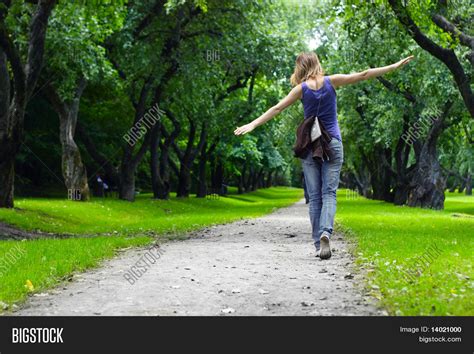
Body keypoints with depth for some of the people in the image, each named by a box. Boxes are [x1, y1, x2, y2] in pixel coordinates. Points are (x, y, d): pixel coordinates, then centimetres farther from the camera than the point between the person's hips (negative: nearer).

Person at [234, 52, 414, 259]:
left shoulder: (302, 89, -2)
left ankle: (319, 244, 2)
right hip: (333, 145, 0)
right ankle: (325, 233, -26)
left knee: (314, 197, 5)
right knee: (329, 194, -2)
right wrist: (396, 66, 4)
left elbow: (277, 108, -3)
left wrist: (253, 124, 1)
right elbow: (363, 75, 0)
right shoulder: (331, 82, -1)